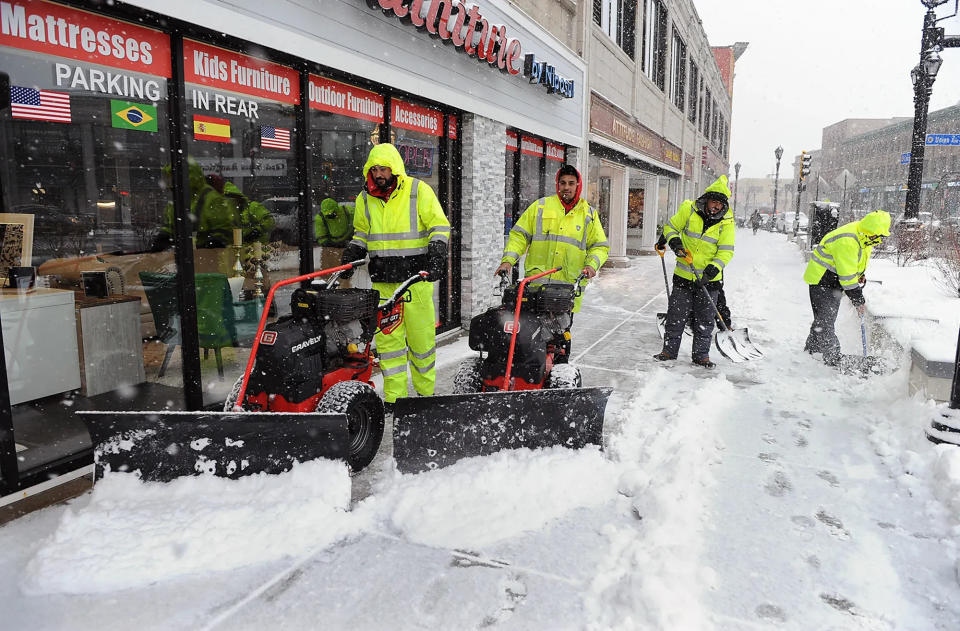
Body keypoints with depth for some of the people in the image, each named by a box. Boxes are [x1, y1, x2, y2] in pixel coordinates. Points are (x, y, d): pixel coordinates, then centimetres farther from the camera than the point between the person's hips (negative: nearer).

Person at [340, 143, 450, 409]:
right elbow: (361, 233, 25)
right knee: (387, 337, 2)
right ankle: (394, 395, 11)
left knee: (421, 336, 3)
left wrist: (436, 254, -15)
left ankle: (425, 390, 20)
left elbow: (440, 227, -1)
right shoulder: (365, 198, 12)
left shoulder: (419, 191, -1)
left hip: (416, 277, -3)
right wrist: (352, 254, 10)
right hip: (382, 280, 4)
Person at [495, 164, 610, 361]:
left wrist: (592, 264, -5)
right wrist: (508, 260, -4)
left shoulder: (588, 214, 12)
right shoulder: (540, 206, 8)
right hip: (535, 284, 0)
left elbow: (600, 246, 15)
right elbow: (519, 235, 9)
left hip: (568, 287, 1)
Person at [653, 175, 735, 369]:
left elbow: (726, 251, -7)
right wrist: (674, 241, -13)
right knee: (675, 315, 6)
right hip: (683, 275, 0)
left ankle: (701, 354, 19)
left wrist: (714, 267, -24)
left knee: (705, 319, 7)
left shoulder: (726, 222, -6)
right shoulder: (689, 209, -6)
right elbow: (670, 227, 7)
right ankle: (669, 350, 19)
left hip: (709, 279, 0)